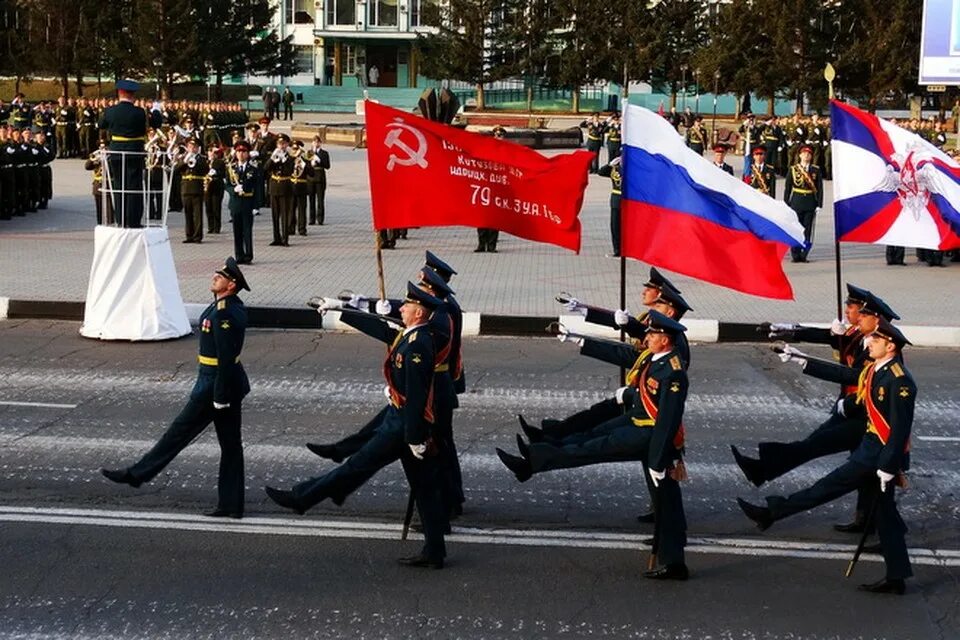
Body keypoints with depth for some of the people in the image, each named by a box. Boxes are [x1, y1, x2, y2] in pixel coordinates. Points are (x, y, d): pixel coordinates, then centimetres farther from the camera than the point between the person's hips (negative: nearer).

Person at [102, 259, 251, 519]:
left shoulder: (224, 314, -23)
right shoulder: (235, 307, 9)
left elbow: (226, 359, -25)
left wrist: (219, 398, -21)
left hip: (215, 385, -10)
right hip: (233, 384, 10)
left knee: (179, 433, 4)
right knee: (230, 445, 10)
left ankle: (137, 474, 17)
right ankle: (231, 504, 14)